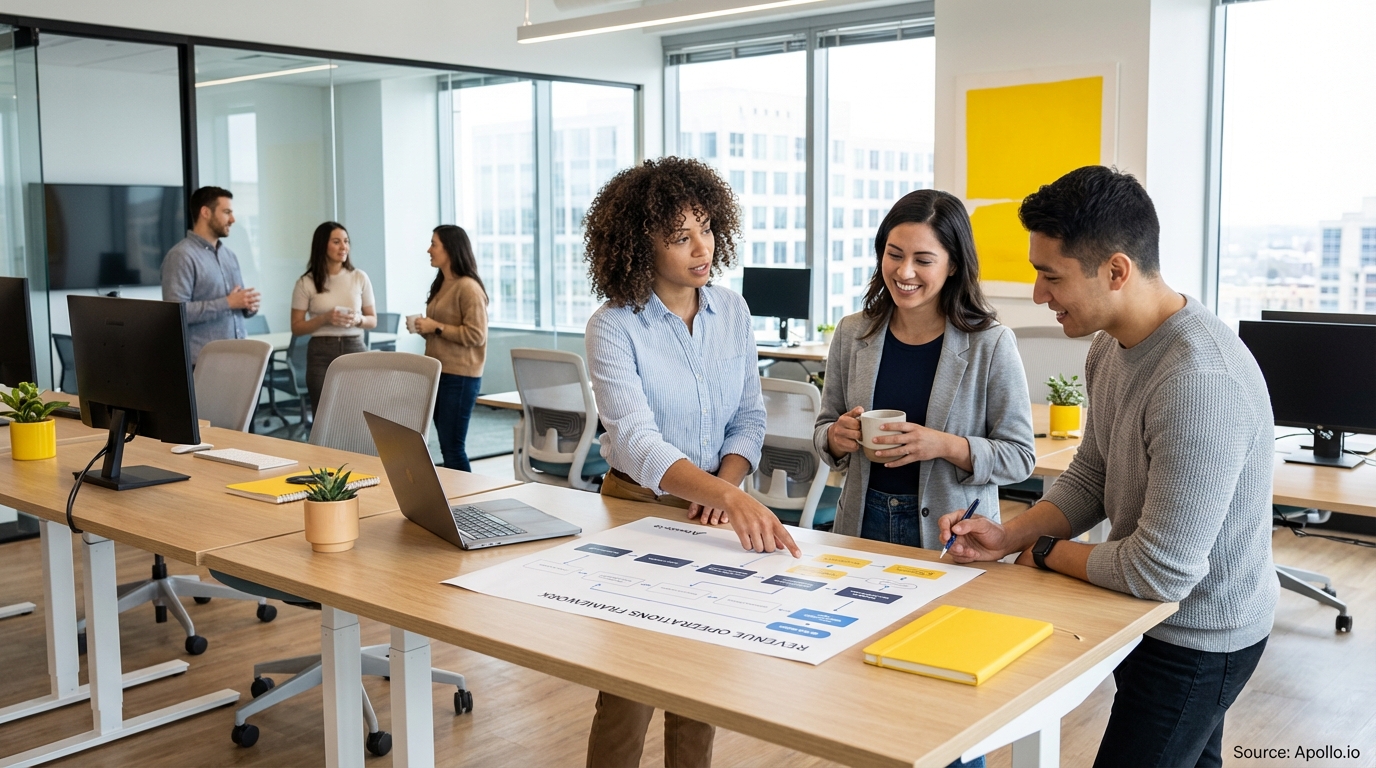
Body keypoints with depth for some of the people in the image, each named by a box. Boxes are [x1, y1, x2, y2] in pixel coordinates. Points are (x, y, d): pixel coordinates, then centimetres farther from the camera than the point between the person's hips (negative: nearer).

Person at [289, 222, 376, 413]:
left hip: (355, 350, 1)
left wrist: (358, 320, -11)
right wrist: (324, 319, -15)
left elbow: (373, 321, 10)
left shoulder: (360, 277, 5)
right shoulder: (306, 283, -1)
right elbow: (296, 328, 1)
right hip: (321, 354, -1)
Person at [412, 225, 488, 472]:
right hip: (438, 373, 9)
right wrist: (424, 327, 7)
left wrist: (436, 327, -18)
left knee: (452, 445, -6)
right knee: (447, 445, 11)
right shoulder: (441, 285, 15)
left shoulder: (468, 288, -13)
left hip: (459, 376, -9)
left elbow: (476, 335, -19)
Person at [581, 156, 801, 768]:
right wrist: (726, 496, -44)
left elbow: (749, 418, 5)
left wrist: (726, 485, -15)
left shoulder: (732, 311, -1)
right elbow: (636, 442, -30)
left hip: (714, 511, 4)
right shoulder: (614, 328, -17)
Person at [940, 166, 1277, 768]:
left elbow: (1159, 573, -30)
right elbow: (1090, 476, 8)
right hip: (1160, 611, 9)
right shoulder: (1111, 346, -2)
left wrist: (1046, 553, -13)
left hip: (1198, 640, -9)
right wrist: (1010, 536, -8)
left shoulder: (1200, 382, -33)